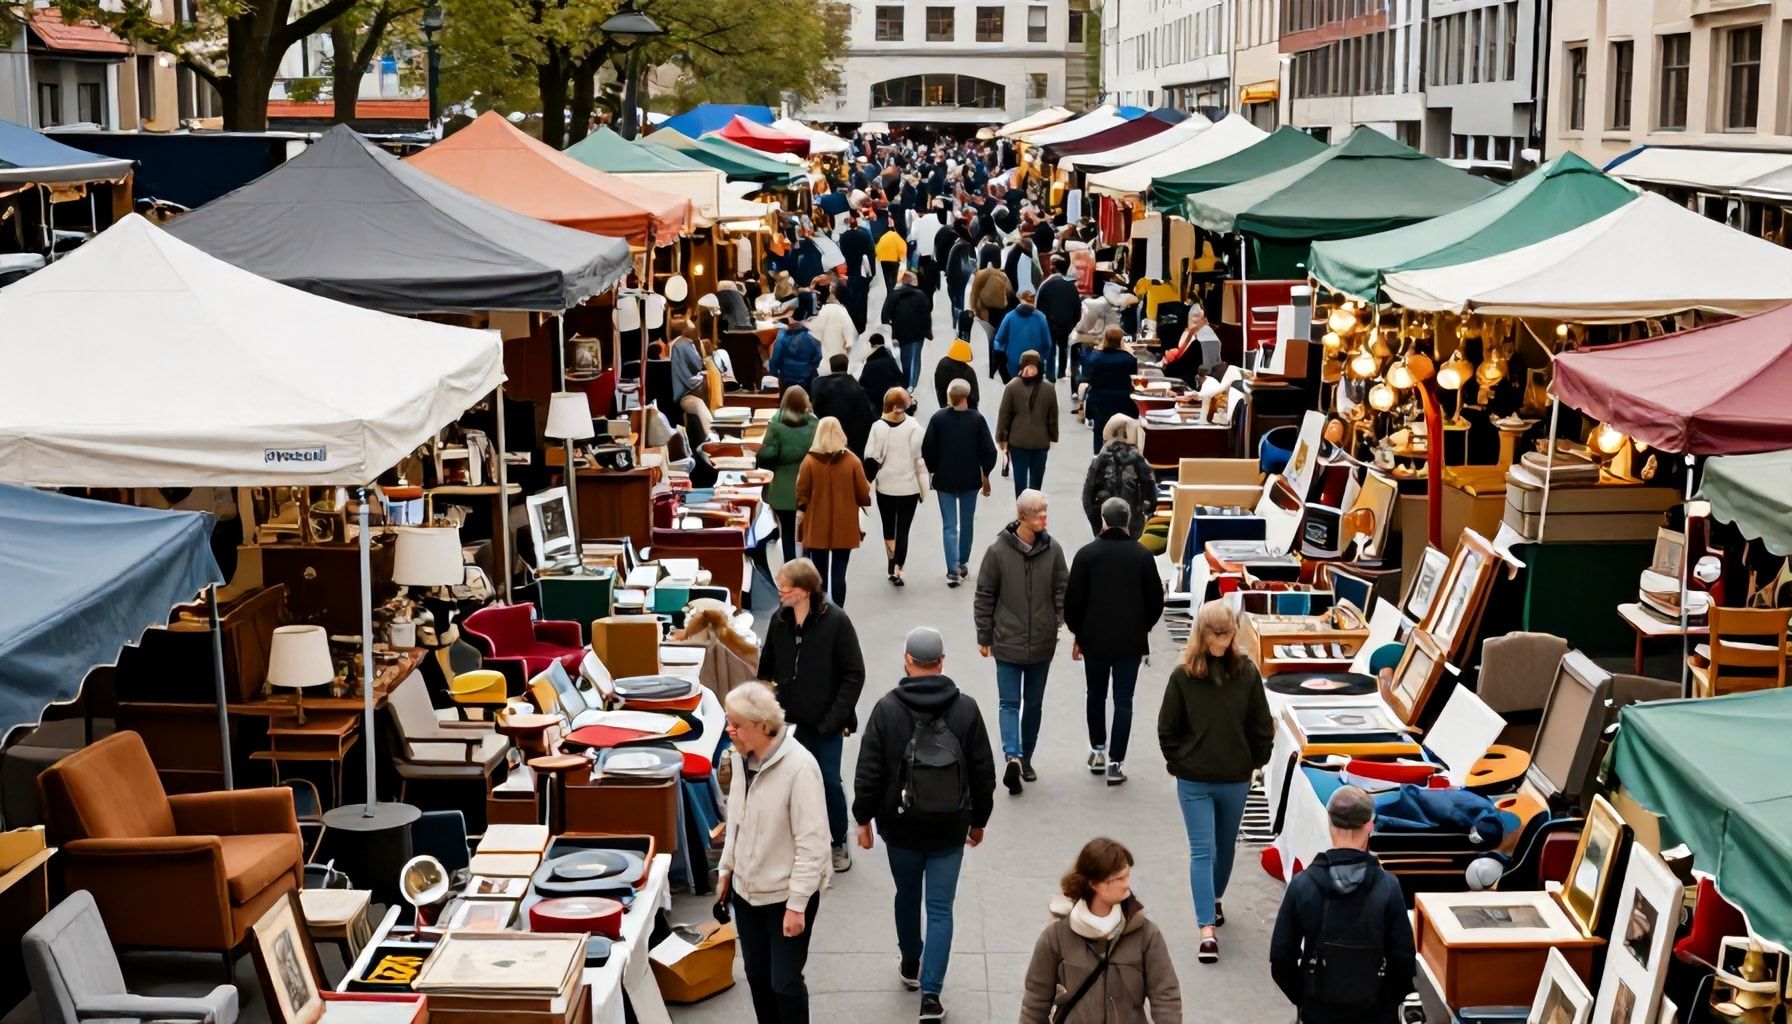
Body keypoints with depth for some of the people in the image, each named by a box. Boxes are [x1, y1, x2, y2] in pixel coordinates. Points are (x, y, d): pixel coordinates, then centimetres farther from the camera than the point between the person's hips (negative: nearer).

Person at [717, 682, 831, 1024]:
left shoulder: (799, 767, -25)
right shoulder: (742, 757, -3)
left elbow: (812, 842, -22)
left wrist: (797, 904, -20)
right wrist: (726, 869, 15)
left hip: (787, 894, -7)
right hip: (747, 888, 7)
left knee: (785, 981, -1)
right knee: (756, 975, 17)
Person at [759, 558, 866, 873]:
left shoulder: (835, 621, -15)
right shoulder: (779, 619, -3)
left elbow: (854, 674, -11)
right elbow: (766, 668, 9)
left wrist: (835, 715, -15)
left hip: (826, 720, -3)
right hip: (791, 717, 3)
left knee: (829, 780, 5)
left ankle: (838, 844, 23)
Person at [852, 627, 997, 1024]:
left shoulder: (887, 708, -12)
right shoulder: (966, 708, -7)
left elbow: (868, 772, -9)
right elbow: (983, 772, 0)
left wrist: (863, 818, 5)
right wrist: (979, 820, 13)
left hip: (901, 827, 0)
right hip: (950, 829, 0)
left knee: (907, 896, 22)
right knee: (940, 909, 4)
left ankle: (911, 964, 42)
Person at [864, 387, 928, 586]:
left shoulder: (878, 427, -8)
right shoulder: (913, 428, -12)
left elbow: (871, 459, -6)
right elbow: (920, 459, -8)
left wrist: (868, 484, 5)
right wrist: (923, 488, 1)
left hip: (885, 486, 1)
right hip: (908, 487, -1)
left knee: (888, 526, 19)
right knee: (903, 529, 4)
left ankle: (892, 562, 22)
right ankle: (897, 569, -2)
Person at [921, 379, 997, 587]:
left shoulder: (938, 418, -10)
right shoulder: (977, 419, -9)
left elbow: (927, 449, -8)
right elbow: (989, 450, -8)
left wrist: (933, 470, 9)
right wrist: (985, 474, 7)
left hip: (944, 479, -1)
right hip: (970, 478, 1)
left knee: (949, 525, 2)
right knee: (967, 523, 18)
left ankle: (953, 570, -9)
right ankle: (963, 563, 29)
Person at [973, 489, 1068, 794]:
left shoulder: (1053, 549, -4)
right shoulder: (997, 550, -10)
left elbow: (1062, 590, 3)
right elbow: (984, 596, -3)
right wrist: (984, 637, 0)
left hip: (1042, 643, 3)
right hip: (1008, 642, -3)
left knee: (1034, 703, 4)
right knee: (1010, 702, -1)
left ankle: (1018, 757, 6)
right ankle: (1015, 756, -4)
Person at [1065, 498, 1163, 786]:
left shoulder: (1086, 554, -7)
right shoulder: (1143, 555, -4)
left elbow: (1073, 600, -5)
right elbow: (1156, 600, 0)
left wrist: (1077, 634, 9)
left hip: (1094, 639, 0)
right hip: (1131, 641, 0)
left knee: (1096, 696, 18)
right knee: (1123, 701, 3)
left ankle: (1098, 750, 27)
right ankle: (1115, 762, 1)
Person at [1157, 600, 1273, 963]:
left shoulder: (1246, 673, -10)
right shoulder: (1183, 675, -14)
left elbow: (1263, 728, -1)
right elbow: (1168, 730, -5)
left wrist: (1254, 763, 3)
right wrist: (1179, 764, 0)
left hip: (1236, 780, 2)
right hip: (1193, 781, -2)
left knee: (1225, 846, 17)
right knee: (1202, 851, -1)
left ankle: (1214, 900, 40)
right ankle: (1208, 928, -3)